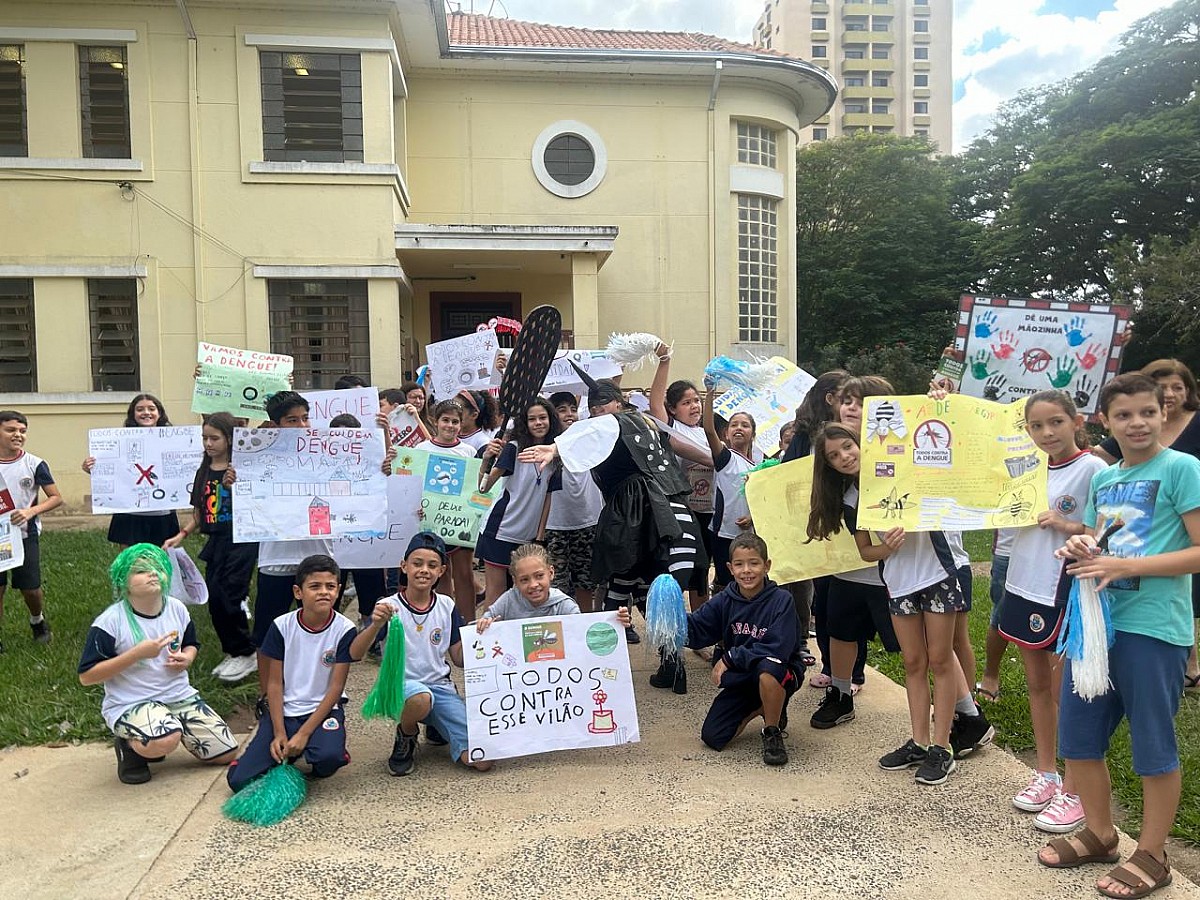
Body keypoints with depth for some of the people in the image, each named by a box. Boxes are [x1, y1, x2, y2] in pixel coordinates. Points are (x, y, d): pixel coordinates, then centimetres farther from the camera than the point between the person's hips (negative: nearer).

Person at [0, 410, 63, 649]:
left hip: (25, 535, -1)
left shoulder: (34, 464, -5)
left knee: (31, 588, 2)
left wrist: (30, 511, -21)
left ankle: (37, 621, 31)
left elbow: (56, 498, -6)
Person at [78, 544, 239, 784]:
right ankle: (129, 745, -1)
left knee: (227, 753, 2)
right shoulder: (110, 622, -15)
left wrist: (187, 658, -6)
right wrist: (137, 653, -23)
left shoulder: (177, 609, 1)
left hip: (180, 695, 6)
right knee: (165, 742, -37)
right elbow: (86, 676, -15)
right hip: (130, 703, -6)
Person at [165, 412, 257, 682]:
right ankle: (233, 652, 24)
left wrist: (234, 485, -28)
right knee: (215, 601, 8)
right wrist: (181, 535, 8)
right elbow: (200, 513, 18)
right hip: (216, 542, 7)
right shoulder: (203, 472, 11)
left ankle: (247, 654, 5)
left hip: (242, 540, -7)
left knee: (225, 595, -12)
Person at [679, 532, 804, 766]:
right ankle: (758, 708, 21)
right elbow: (693, 630, -9)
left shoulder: (781, 600, -19)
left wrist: (730, 658, -21)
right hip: (741, 678, 4)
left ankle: (773, 733, -12)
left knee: (768, 668, -39)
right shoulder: (724, 600, -6)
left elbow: (777, 650, -26)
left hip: (779, 673, -4)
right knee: (712, 737, -7)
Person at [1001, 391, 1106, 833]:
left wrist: (1066, 525, -22)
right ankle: (1046, 774, 30)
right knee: (1037, 685, 16)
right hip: (1024, 586, 7)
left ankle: (1073, 793, 14)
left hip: (1064, 593, -6)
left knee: (1065, 692, 2)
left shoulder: (1092, 468, -11)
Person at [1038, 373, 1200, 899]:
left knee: (1153, 746, 8)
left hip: (1153, 628, -7)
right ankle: (1100, 835, 33)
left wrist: (1126, 566, -19)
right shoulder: (1103, 480, 13)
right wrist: (1079, 551, -3)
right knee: (1077, 737, 13)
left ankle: (1151, 856, 26)